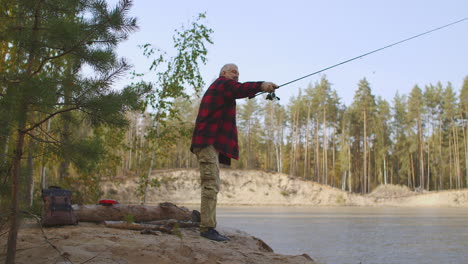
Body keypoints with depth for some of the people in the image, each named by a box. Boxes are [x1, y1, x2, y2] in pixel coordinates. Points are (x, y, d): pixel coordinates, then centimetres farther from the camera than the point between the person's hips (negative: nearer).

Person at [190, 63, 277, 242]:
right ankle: (207, 228, -19)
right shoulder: (222, 83, -1)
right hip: (208, 142, -11)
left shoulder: (216, 88, 31)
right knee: (211, 185, -16)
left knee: (212, 185, 11)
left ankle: (208, 227, 14)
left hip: (210, 143, 11)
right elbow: (239, 89, -23)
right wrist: (261, 85, -37)